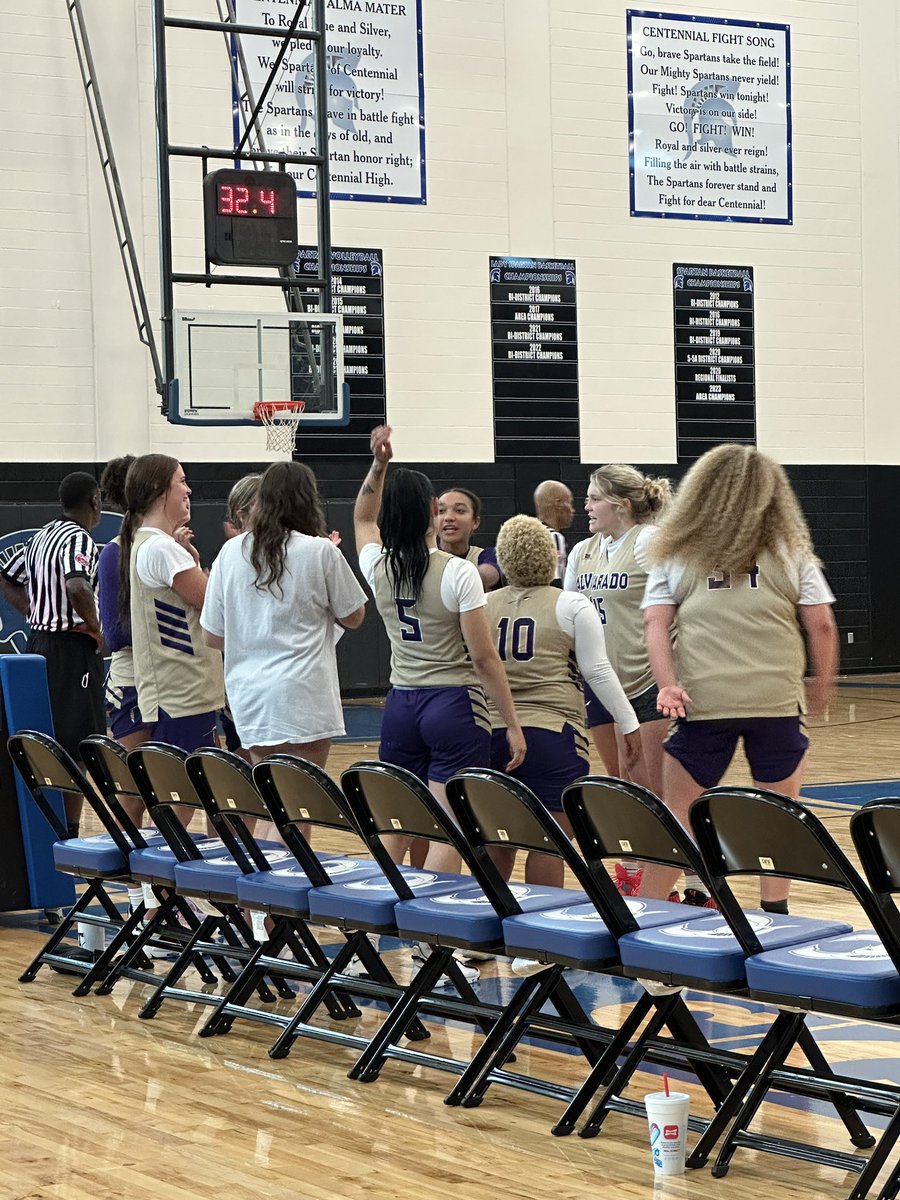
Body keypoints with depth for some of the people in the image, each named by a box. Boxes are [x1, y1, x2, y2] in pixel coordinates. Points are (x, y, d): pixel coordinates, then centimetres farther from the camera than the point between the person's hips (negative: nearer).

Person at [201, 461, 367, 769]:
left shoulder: (231, 552, 4)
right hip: (302, 699, -4)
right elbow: (353, 617, 6)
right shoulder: (321, 552, -6)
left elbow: (211, 636, 9)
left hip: (248, 699, 5)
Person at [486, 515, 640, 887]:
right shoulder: (572, 606, -2)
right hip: (552, 732, -4)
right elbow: (597, 671, -4)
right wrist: (630, 724, 3)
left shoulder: (484, 606, 8)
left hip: (493, 732, 4)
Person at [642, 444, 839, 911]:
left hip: (701, 702, 1)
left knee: (677, 814, 9)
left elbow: (656, 624, -1)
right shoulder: (790, 551, 6)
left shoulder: (675, 554, 8)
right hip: (776, 700, -1)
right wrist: (822, 688, 15)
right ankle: (774, 911, 11)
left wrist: (668, 686, -7)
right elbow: (821, 626, 3)